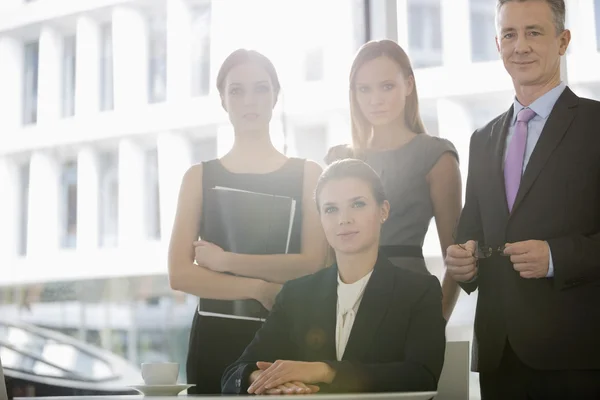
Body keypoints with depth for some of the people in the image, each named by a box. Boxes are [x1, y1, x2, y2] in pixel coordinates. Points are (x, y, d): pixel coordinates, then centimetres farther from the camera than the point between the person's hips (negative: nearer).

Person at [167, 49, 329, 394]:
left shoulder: (307, 174, 4)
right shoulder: (199, 177, 6)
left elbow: (313, 265, -9)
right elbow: (180, 274, -4)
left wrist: (225, 261, -9)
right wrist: (260, 289, -13)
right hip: (216, 337, 1)